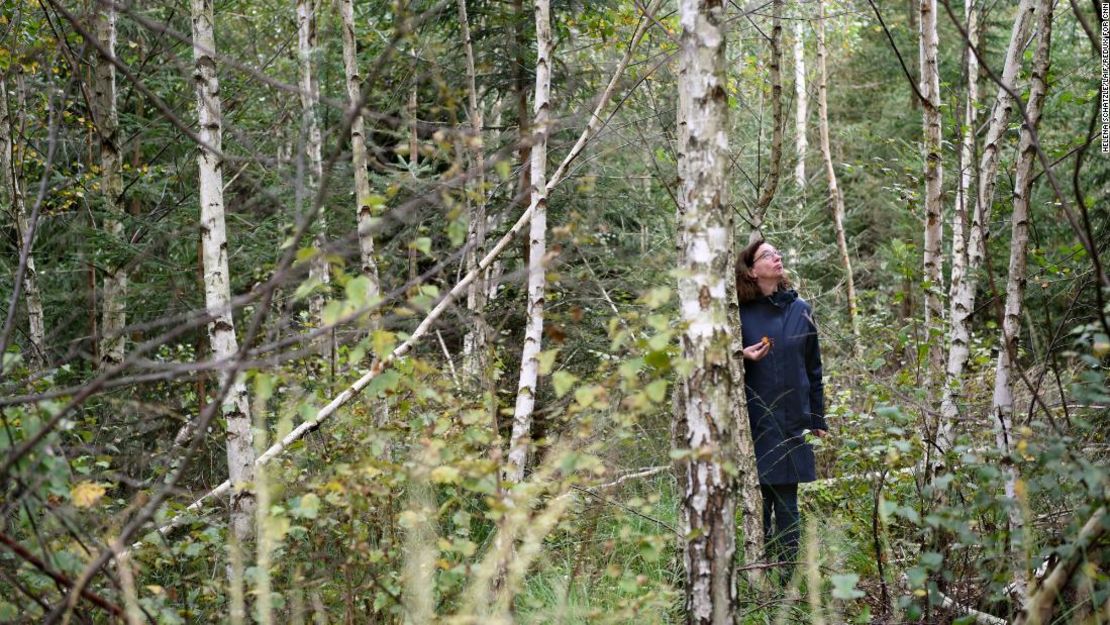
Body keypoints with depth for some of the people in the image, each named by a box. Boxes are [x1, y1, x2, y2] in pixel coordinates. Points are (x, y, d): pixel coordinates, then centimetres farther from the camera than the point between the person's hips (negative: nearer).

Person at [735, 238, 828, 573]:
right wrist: (743, 357, -16)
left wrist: (818, 420, 11)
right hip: (755, 424, -2)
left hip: (792, 423, 2)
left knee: (788, 505, 5)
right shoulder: (740, 315, -1)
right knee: (758, 502, -1)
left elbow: (813, 368, 13)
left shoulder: (800, 310, 7)